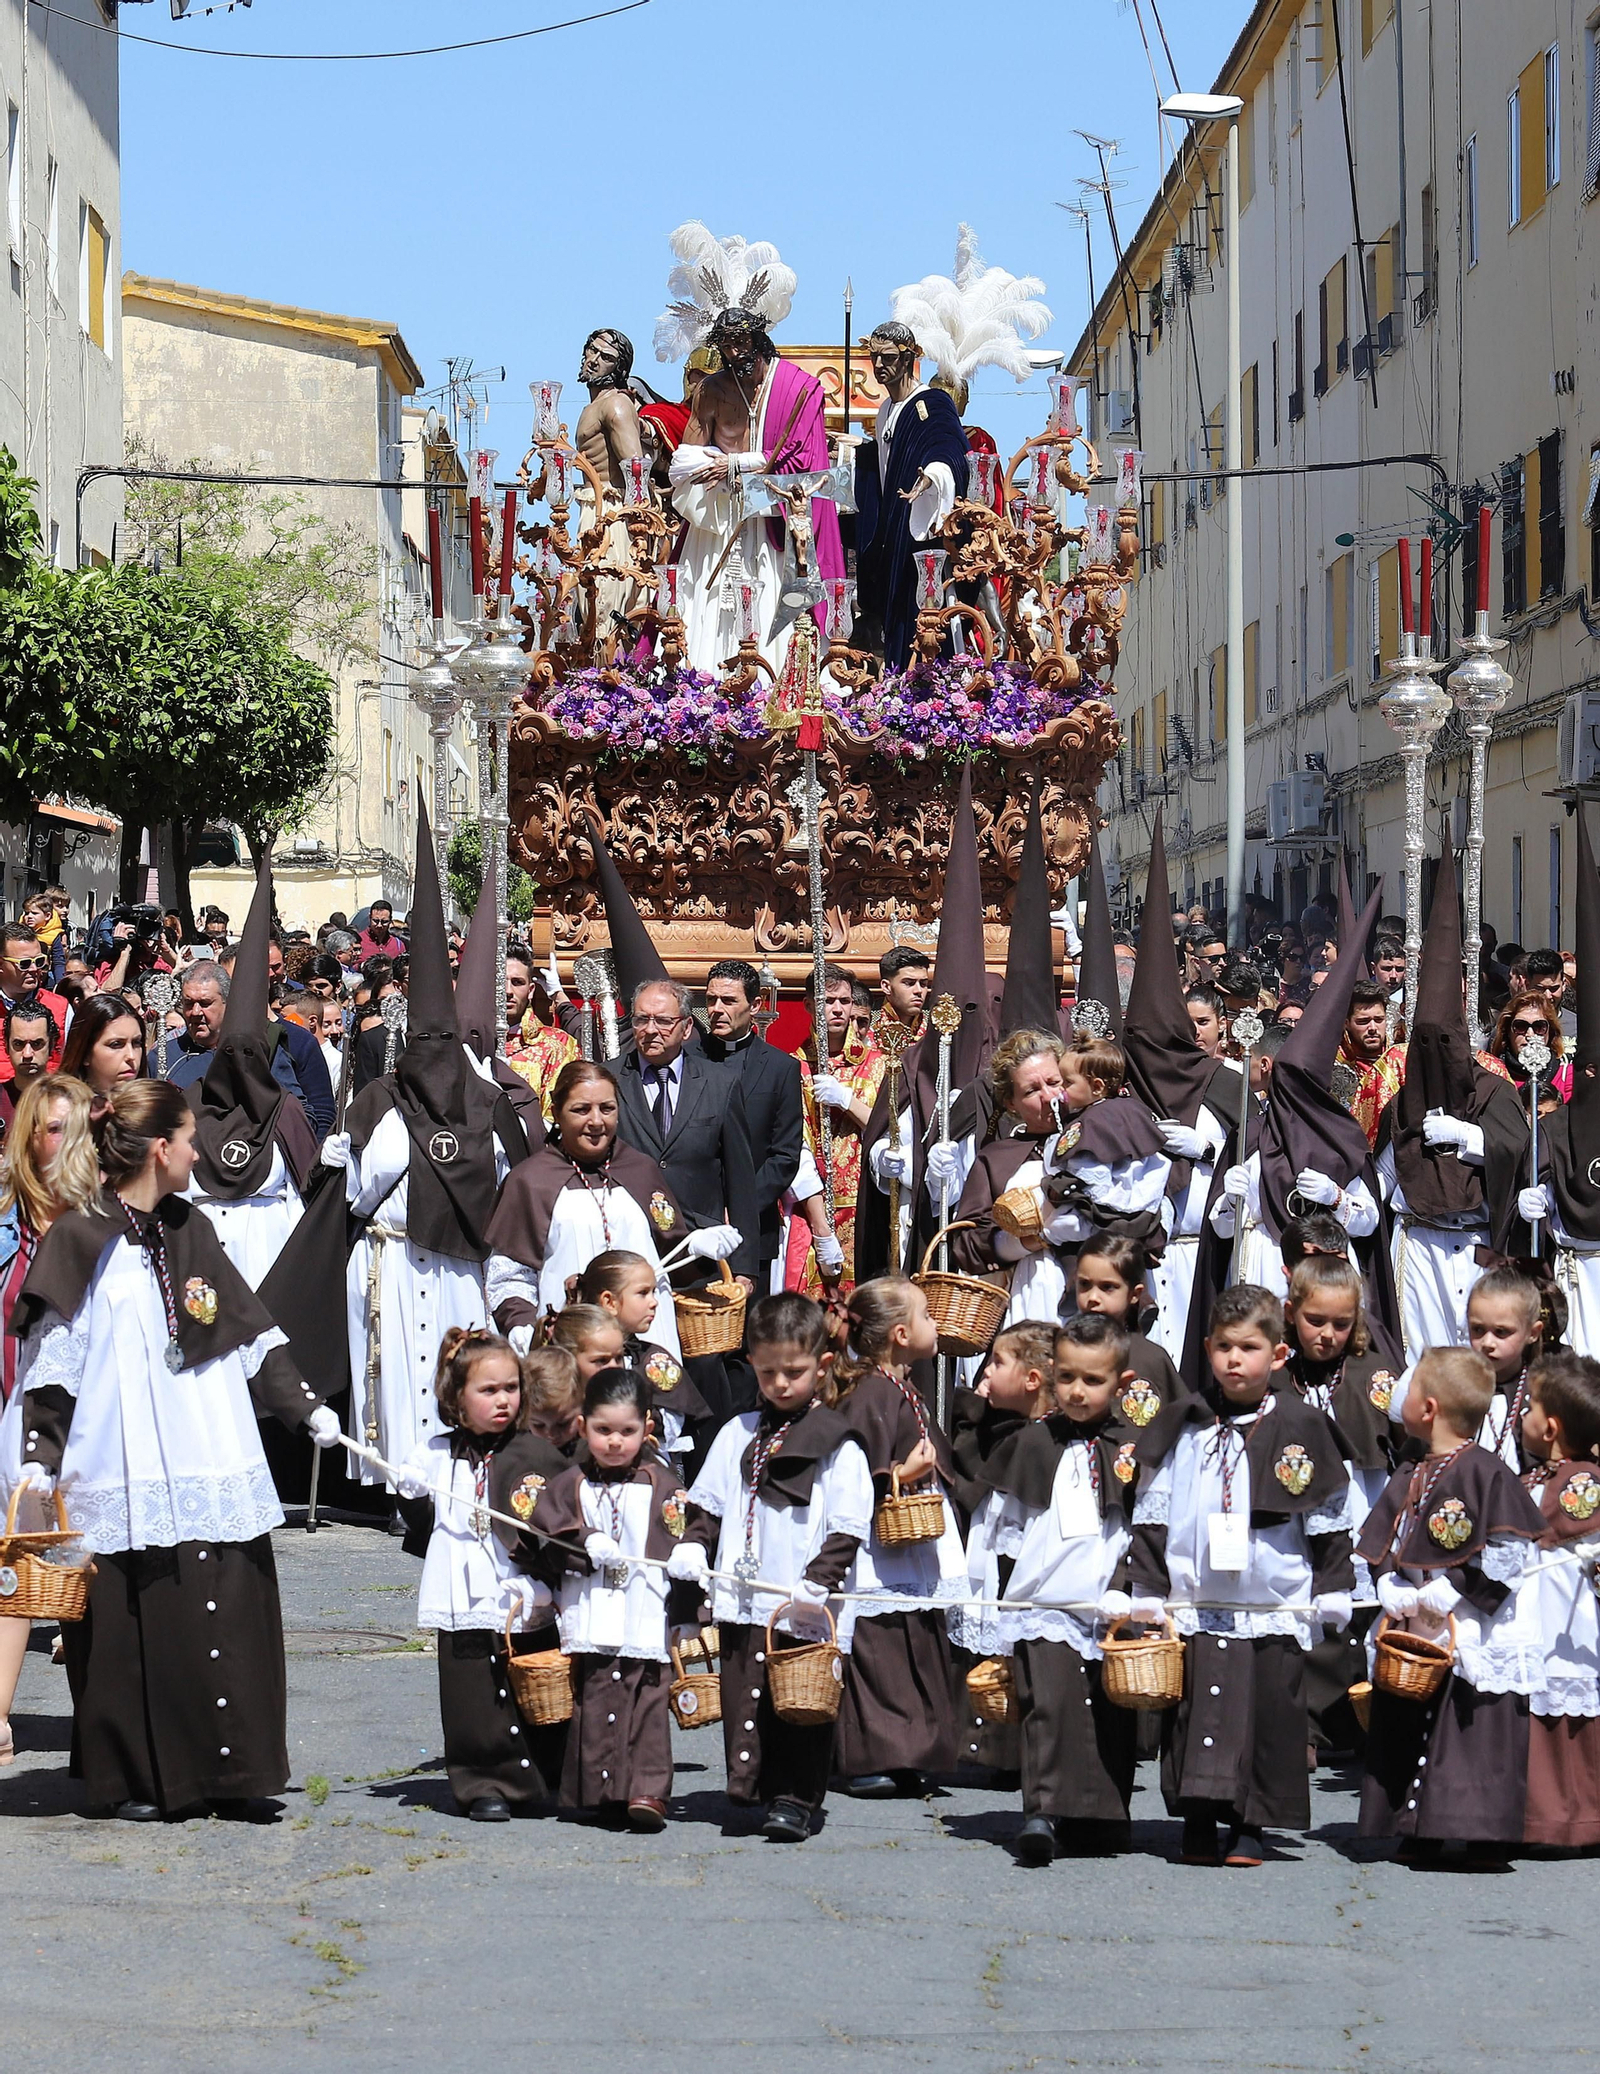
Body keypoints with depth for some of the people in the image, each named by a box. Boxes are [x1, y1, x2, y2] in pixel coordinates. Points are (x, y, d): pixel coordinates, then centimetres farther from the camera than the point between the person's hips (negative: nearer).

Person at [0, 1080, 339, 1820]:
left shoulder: (191, 1231, 12)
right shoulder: (82, 1240, -4)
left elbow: (250, 1333, 17)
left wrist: (305, 1405, 13)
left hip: (215, 1470, 5)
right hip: (124, 1478, -5)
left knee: (229, 1615, 1)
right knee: (132, 1628, -1)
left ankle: (224, 1772, 10)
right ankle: (133, 1779, 11)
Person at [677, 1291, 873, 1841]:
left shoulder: (837, 1444, -3)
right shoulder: (738, 1435, 12)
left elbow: (847, 1527, -6)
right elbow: (708, 1500, 18)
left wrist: (819, 1582, -16)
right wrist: (693, 1546, 1)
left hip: (807, 1609, -4)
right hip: (743, 1600, 4)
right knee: (745, 1697, 6)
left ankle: (794, 1800, 5)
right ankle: (749, 1789, 15)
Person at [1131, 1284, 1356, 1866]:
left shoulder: (1301, 1428, 1)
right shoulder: (1183, 1429, 6)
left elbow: (1328, 1521, 5)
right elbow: (1151, 1517, 11)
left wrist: (1331, 1594, 2)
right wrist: (1148, 1594, 7)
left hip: (1274, 1612, -2)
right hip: (1194, 1609, 2)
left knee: (1268, 1720, 2)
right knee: (1193, 1720, 3)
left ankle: (1248, 1827, 13)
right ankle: (1198, 1825, 13)